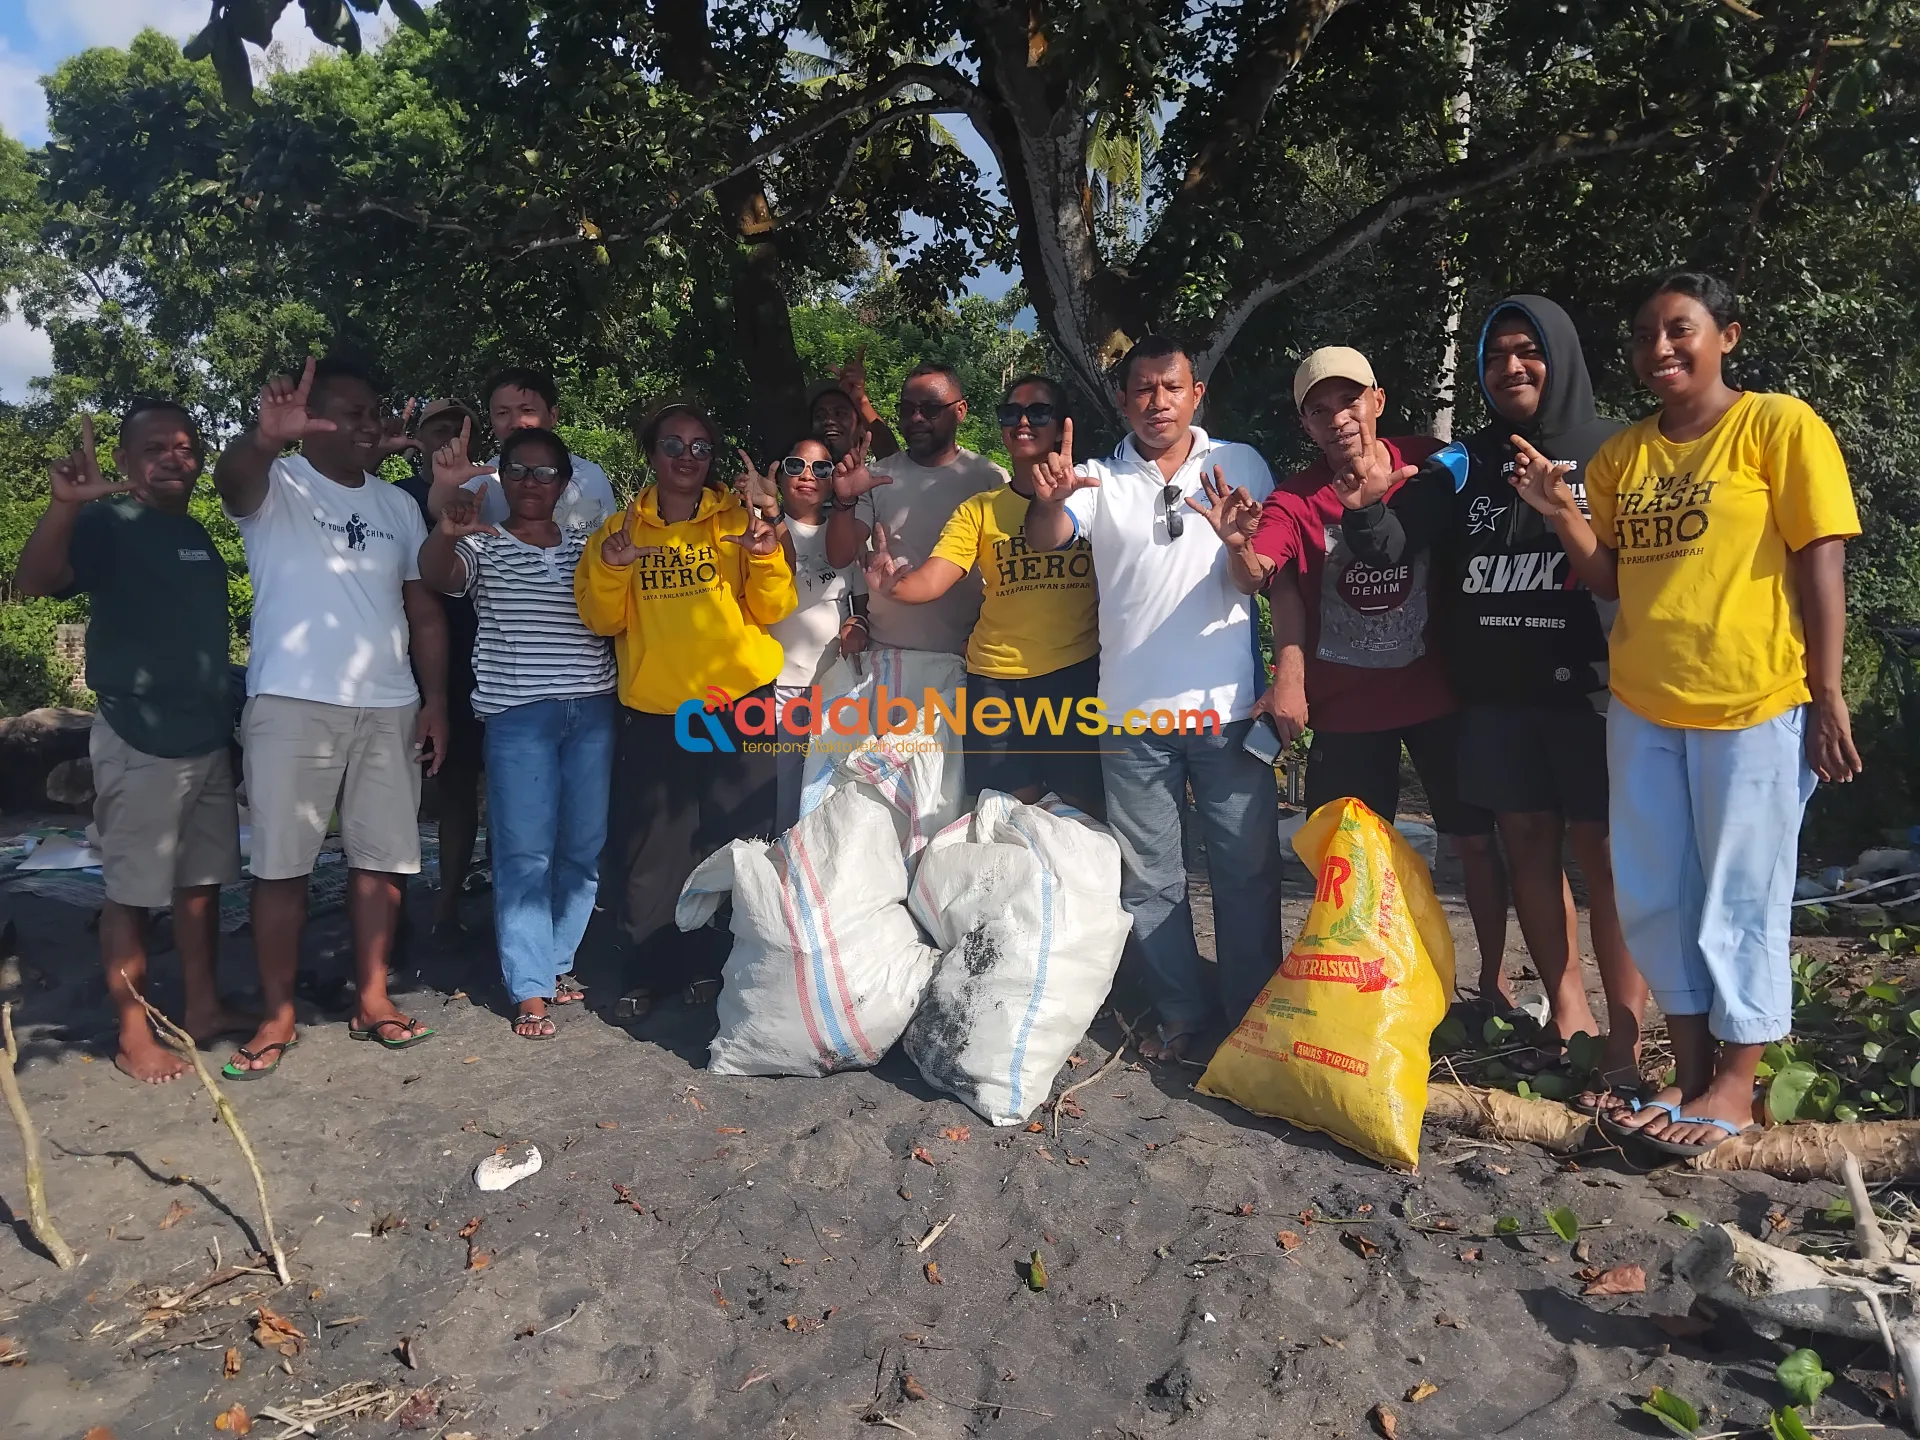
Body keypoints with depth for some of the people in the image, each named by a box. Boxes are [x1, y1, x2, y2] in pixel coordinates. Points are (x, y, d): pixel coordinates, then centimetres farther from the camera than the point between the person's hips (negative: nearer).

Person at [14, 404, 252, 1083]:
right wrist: (64, 503, -42)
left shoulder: (198, 534, 13)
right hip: (138, 742, -7)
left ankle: (203, 1006, 25)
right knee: (132, 892, 0)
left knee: (202, 880, 13)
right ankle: (134, 1037, 10)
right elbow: (33, 581, -27)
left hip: (207, 739, 7)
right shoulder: (107, 524, -9)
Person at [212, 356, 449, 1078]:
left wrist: (435, 701, 6)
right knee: (281, 863, 0)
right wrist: (267, 435, -48)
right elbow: (231, 477, -25)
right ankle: (278, 1016, 9)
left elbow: (424, 611, 14)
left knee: (381, 856, 7)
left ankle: (372, 998, 17)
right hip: (292, 704, -4)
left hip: (389, 707, 4)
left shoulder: (398, 505, 14)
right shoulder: (276, 485, 0)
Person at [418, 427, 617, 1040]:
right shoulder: (483, 545, 5)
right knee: (525, 851, -5)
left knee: (584, 847, 6)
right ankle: (531, 989, 1)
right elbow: (436, 574, -15)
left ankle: (559, 960, 22)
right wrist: (447, 524, -35)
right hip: (518, 712, -3)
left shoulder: (587, 546, 15)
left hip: (592, 709, 3)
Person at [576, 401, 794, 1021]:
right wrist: (608, 568, -15)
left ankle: (719, 966, 20)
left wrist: (767, 558, -18)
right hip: (654, 713, 1)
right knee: (652, 851, 3)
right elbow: (602, 619, 2)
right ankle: (648, 973, 18)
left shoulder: (739, 521, 4)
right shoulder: (619, 530, 8)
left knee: (736, 843, 4)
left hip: (738, 706, -1)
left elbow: (771, 612, -2)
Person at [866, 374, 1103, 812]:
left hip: (1078, 672, -2)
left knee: (1090, 803, 5)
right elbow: (929, 582, -5)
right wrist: (893, 584, -26)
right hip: (995, 678, 2)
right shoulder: (979, 509, 8)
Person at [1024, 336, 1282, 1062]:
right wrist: (1050, 500, -39)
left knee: (1248, 869, 6)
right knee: (1149, 877, 9)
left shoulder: (1240, 464, 3)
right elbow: (1045, 540, -15)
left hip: (1226, 704, -1)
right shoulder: (1100, 478, 3)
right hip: (1132, 711, 1)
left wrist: (1244, 543, -23)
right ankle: (1184, 1011, 25)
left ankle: (1255, 1013, 22)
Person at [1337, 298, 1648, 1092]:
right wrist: (1366, 508, -21)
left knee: (1603, 855, -4)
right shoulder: (1463, 464, 8)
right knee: (1527, 845, 9)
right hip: (1495, 696, 4)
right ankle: (1567, 1013, 22)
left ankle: (1623, 1039, 4)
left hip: (1589, 690, -4)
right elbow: (1391, 546, -1)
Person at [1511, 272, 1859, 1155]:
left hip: (1753, 708, -6)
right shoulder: (1621, 455, 11)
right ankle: (1690, 1071, 25)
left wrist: (1827, 698, -11)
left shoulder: (1778, 426, -5)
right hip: (1642, 710, 6)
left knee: (1740, 900, 3)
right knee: (1654, 898, 11)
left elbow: (1821, 564, -7)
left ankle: (1733, 1085, 17)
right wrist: (1561, 513, -7)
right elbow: (1609, 580, 10)